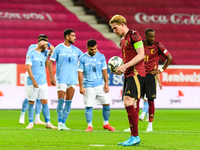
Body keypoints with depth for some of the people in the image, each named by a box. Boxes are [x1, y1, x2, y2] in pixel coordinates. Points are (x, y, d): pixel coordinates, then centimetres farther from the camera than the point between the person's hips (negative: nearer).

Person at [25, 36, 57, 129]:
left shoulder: (44, 53, 12)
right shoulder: (31, 53, -5)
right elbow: (28, 67, -10)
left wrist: (48, 44, 2)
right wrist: (33, 80, -15)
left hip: (43, 82, 5)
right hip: (33, 83, -5)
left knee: (45, 102, 2)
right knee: (31, 102, 2)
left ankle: (48, 123, 3)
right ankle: (31, 123, 11)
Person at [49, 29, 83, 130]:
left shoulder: (75, 50, 10)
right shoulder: (58, 49, -2)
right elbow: (51, 62, 0)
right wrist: (51, 77, -8)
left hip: (72, 79, 4)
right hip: (61, 79, -4)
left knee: (69, 101, 2)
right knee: (61, 100, -10)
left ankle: (63, 123, 10)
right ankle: (60, 123, -2)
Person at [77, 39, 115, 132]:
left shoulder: (101, 56, 5)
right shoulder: (82, 58, -3)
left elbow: (104, 71, 8)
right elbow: (80, 73, -1)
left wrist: (106, 84, 2)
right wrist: (81, 87, -6)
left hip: (100, 85, 3)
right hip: (88, 87, -2)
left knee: (106, 104, 1)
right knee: (88, 106, -3)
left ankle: (106, 124, 17)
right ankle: (89, 126, 9)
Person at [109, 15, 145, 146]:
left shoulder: (134, 35, -8)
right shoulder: (123, 40, 21)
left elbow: (141, 55, -16)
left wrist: (125, 66, -18)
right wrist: (120, 69, 9)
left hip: (136, 73, -10)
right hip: (128, 74, 10)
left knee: (128, 102, -17)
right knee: (129, 105, 7)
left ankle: (135, 137, -15)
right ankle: (134, 138, 11)